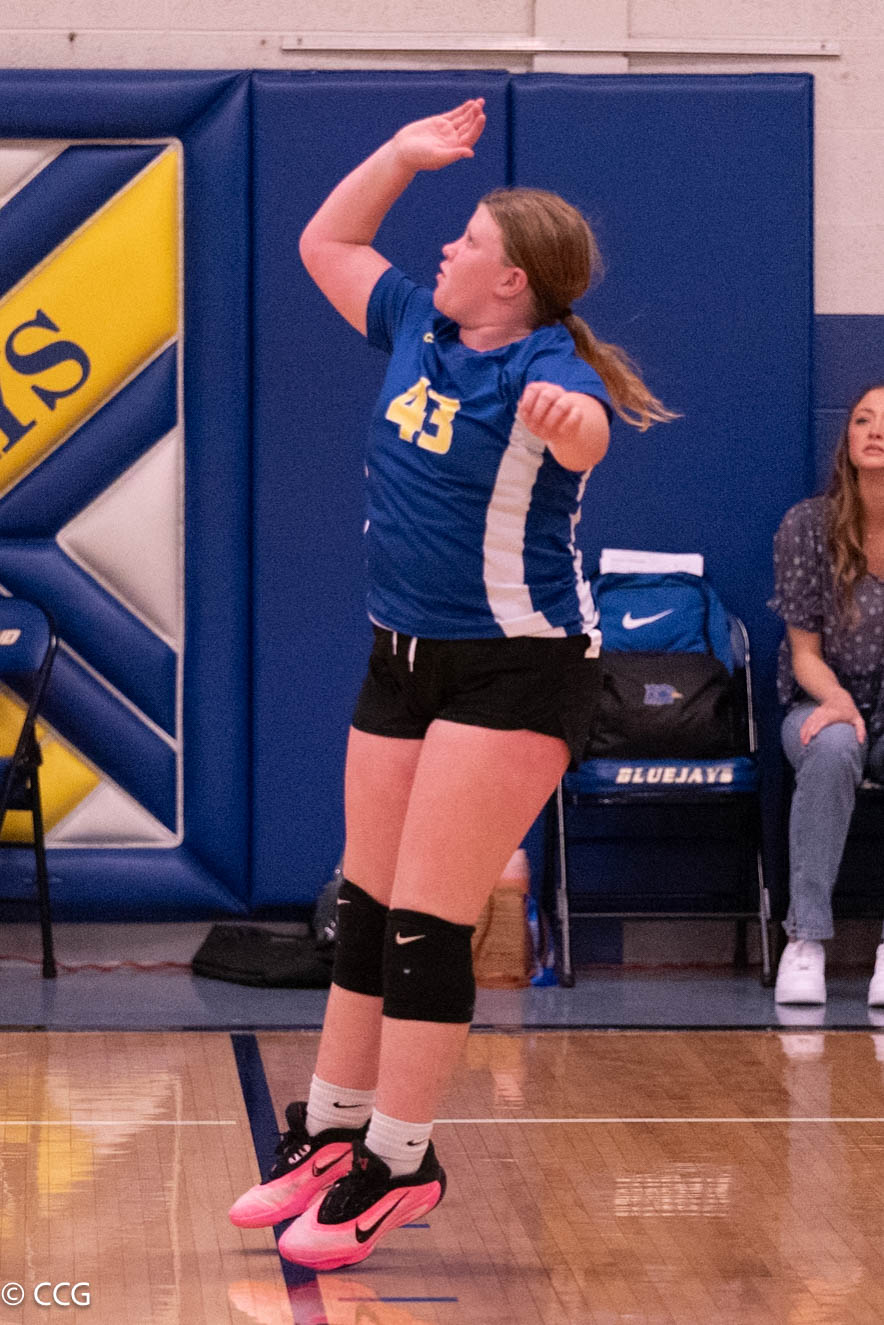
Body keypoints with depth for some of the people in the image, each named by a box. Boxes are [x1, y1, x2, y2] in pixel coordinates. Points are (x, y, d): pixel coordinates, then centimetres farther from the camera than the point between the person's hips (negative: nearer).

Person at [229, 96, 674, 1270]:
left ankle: (398, 1164, 2)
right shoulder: (421, 329, 5)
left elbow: (584, 436, -43)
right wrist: (404, 154, 13)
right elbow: (326, 244, 20)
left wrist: (569, 426, -65)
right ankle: (332, 1135, 26)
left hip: (517, 670, -8)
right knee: (367, 907, 14)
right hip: (405, 658, 8)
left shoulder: (546, 372, -19)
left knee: (426, 924, -8)